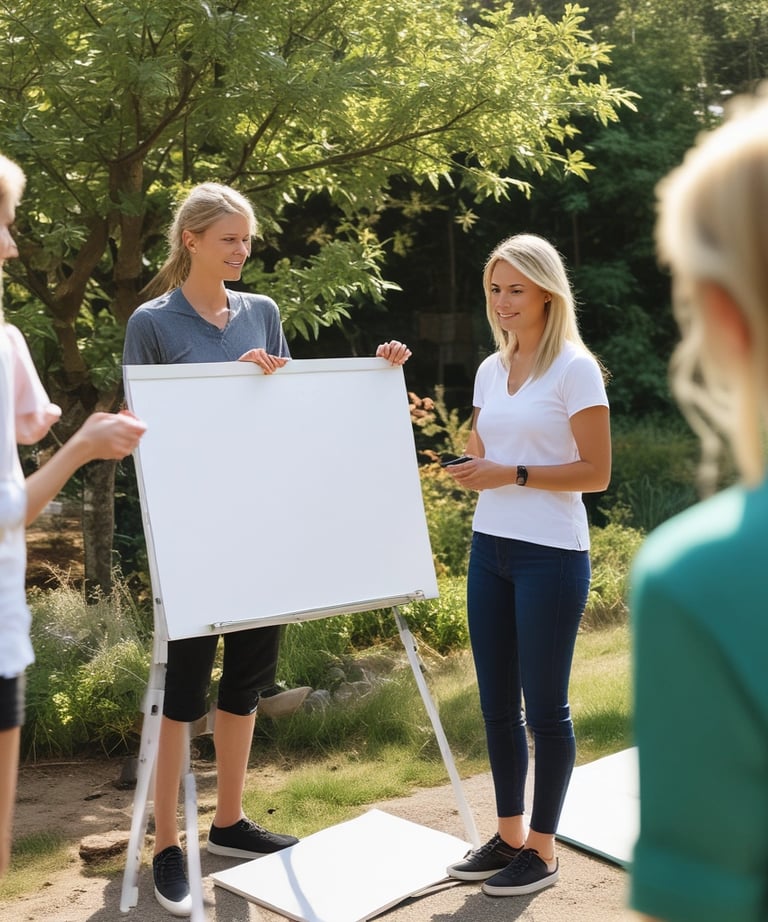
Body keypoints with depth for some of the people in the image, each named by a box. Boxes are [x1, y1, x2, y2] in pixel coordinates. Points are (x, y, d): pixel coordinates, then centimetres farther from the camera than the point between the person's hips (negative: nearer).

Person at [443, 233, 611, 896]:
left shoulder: (574, 368, -8)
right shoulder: (491, 370, 11)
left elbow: (596, 472, -11)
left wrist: (513, 474, -18)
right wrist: (472, 470, -1)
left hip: (550, 556, -6)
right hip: (489, 548, 7)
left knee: (544, 705, 3)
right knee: (497, 702, 12)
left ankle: (542, 848, 18)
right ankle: (509, 835, 27)